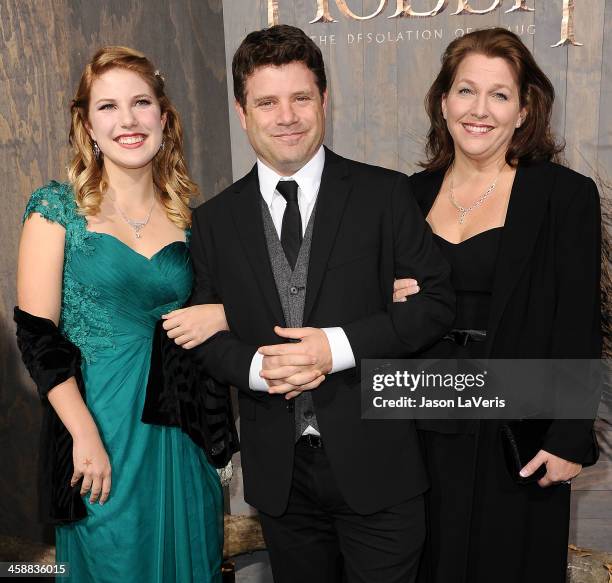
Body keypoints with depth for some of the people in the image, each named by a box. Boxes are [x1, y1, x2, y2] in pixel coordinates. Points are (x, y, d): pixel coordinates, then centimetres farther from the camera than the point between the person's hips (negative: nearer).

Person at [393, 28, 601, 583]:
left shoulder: (566, 195, -8)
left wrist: (570, 439, -11)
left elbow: (579, 330, -8)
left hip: (516, 434, -3)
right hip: (426, 430, 4)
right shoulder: (413, 194, 4)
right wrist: (396, 303, -8)